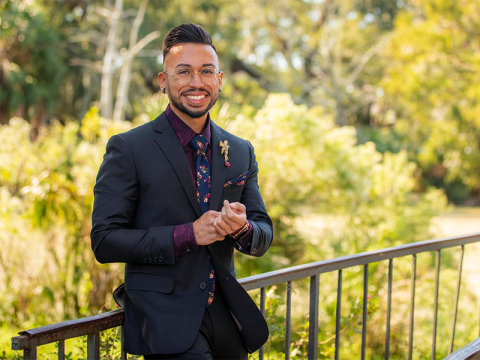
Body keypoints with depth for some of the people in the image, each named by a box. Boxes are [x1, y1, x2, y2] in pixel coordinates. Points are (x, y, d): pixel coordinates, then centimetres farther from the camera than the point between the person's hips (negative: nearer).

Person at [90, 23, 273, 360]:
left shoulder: (241, 152, 10)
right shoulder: (128, 149, -5)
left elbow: (264, 234, 11)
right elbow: (104, 240, -10)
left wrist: (243, 228, -13)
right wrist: (188, 234, -19)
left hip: (226, 318, 5)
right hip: (165, 319, -5)